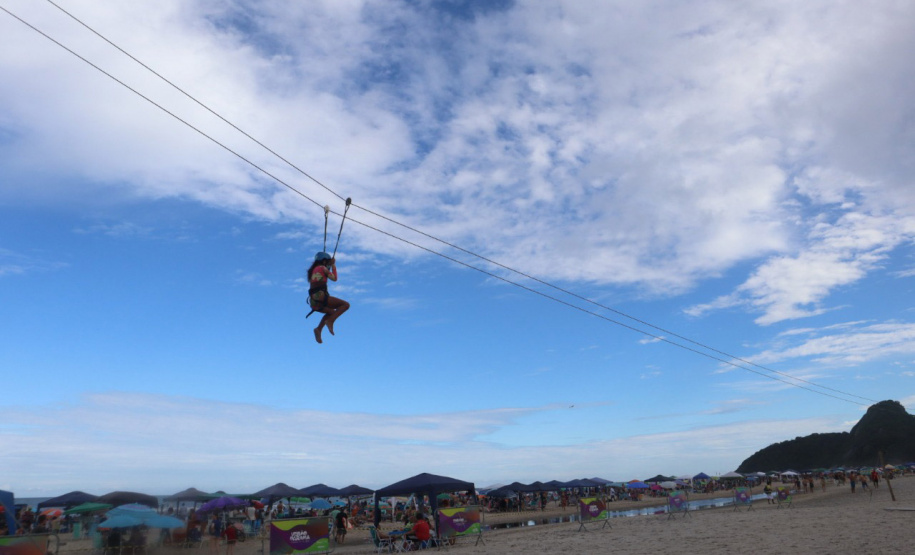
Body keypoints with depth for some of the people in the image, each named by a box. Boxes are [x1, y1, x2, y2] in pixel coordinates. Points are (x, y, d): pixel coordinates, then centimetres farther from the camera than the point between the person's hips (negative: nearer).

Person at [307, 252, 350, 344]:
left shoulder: (313, 270, 24)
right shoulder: (322, 268, 3)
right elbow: (334, 278, 7)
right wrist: (333, 265, 19)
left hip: (313, 301, 8)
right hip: (320, 297, -8)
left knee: (332, 312, 32)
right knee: (345, 305, -3)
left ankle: (318, 329, 12)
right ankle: (330, 321, -20)